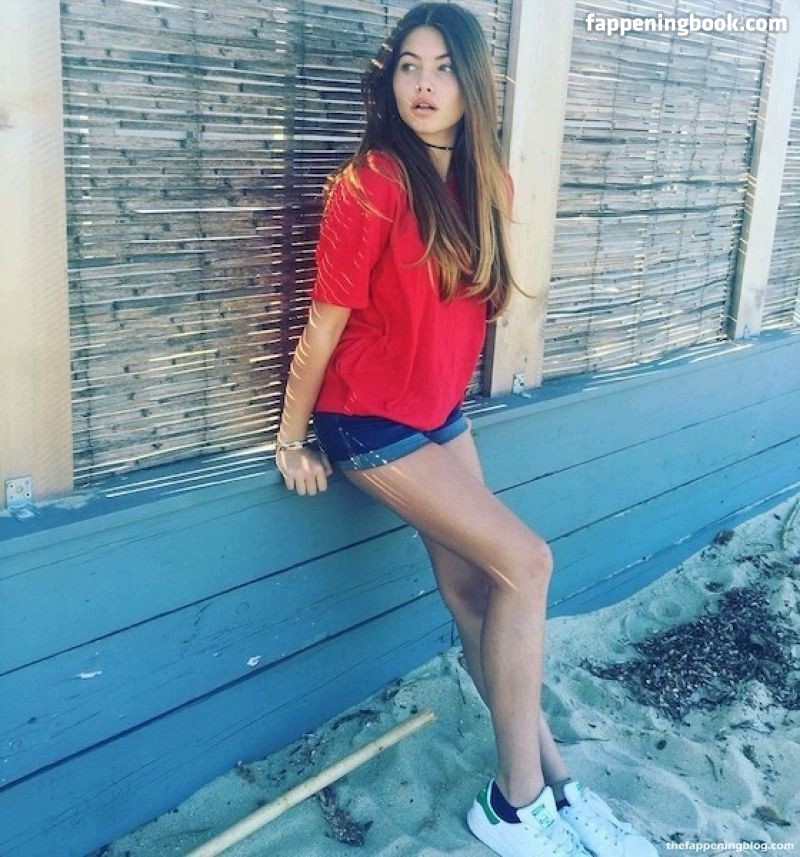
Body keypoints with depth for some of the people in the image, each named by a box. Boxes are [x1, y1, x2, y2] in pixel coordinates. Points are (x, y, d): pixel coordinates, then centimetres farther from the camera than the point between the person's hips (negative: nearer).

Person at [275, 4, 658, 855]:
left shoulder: (486, 184, 2)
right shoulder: (371, 183, -19)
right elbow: (324, 323, -15)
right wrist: (291, 441, -9)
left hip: (441, 412, 6)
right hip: (368, 422, -6)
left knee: (471, 591, 7)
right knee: (525, 563, -12)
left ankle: (551, 781, 17)